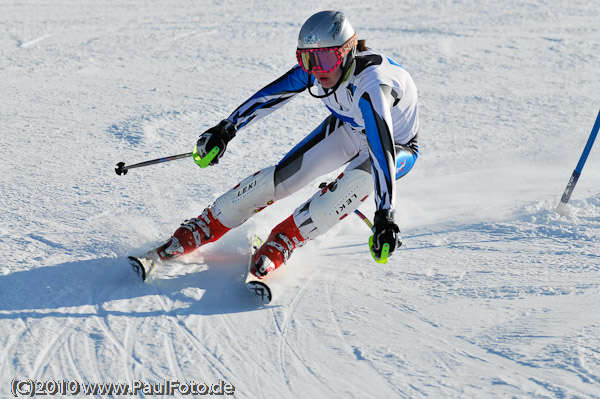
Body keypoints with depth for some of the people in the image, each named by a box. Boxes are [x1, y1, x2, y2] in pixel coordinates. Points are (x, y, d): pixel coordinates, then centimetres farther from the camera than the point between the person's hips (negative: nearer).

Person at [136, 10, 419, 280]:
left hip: (399, 147, -5)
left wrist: (384, 219, -55)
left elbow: (382, 150, -49)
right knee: (279, 178, -8)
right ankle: (193, 234, 3)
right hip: (347, 128, 5)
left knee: (357, 181, -35)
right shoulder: (315, 65, -24)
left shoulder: (371, 87, -42)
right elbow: (269, 96, -13)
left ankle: (278, 246, -19)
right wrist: (225, 130, -10)